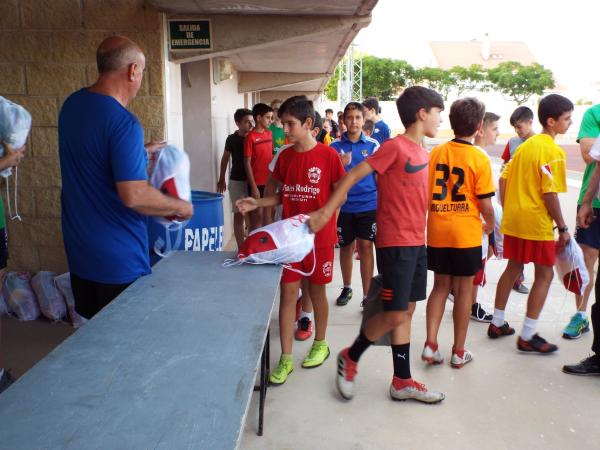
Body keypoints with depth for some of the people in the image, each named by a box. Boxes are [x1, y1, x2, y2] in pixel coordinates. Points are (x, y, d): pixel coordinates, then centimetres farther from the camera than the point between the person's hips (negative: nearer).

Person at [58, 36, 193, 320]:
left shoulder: (71, 105, 4)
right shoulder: (124, 123, -24)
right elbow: (134, 196, -27)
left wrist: (140, 151, 22)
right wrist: (180, 207, -12)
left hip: (78, 250, 8)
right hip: (116, 259, -8)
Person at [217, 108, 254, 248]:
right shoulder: (232, 139, -3)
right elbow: (225, 158, 9)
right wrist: (221, 179, 12)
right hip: (237, 181, -1)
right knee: (239, 215, 2)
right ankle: (241, 248, 9)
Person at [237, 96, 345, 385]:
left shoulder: (328, 156, -10)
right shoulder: (284, 157, 4)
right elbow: (282, 196, 11)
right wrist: (257, 203, -4)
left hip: (319, 238, -3)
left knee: (316, 290, 12)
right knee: (287, 292, 3)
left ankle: (320, 344, 35)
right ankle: (286, 358, 13)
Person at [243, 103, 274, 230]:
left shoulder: (269, 134, 7)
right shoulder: (250, 137, -12)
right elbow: (247, 163, -12)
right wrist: (253, 186, -15)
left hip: (269, 181, 6)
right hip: (257, 183, -6)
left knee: (267, 214, 14)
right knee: (257, 215, 3)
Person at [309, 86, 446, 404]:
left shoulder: (423, 153, 12)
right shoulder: (394, 147, -13)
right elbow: (352, 176, -15)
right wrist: (326, 211, -19)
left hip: (417, 243, 9)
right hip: (395, 243, -8)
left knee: (406, 312, 12)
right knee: (394, 315, -4)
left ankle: (402, 382, 23)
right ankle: (350, 358, 19)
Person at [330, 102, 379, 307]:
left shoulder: (373, 145, 0)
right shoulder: (335, 146, 1)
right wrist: (340, 165, -16)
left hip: (368, 204, -1)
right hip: (343, 205, 1)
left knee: (365, 246, -2)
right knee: (345, 247, 13)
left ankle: (367, 295, 8)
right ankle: (347, 288, 32)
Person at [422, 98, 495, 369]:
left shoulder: (436, 152, 1)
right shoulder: (480, 158, -10)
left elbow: (425, 192, 5)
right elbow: (485, 203, -10)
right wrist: (490, 225, 9)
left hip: (437, 232, 4)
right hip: (466, 234, -3)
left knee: (440, 286, 16)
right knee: (463, 289, 9)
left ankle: (430, 344, 8)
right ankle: (459, 352, 19)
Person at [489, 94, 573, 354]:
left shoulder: (526, 145, 10)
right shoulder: (553, 151, -14)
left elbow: (503, 179, 11)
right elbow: (550, 194, -18)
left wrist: (507, 211, 18)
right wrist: (562, 228, -10)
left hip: (513, 219, 8)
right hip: (537, 223, -8)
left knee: (513, 268, 18)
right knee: (544, 275, 3)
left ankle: (497, 323, 27)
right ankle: (527, 337, 6)